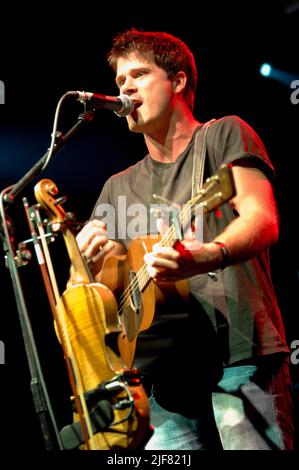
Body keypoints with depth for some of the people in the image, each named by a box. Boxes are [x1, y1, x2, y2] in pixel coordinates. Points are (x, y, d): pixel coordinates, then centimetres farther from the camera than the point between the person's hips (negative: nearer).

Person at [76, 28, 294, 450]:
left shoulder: (224, 135, 8)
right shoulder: (119, 188, 22)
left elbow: (264, 220, -9)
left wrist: (205, 258, -30)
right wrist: (95, 260, -9)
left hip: (241, 355, -4)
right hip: (164, 372, 5)